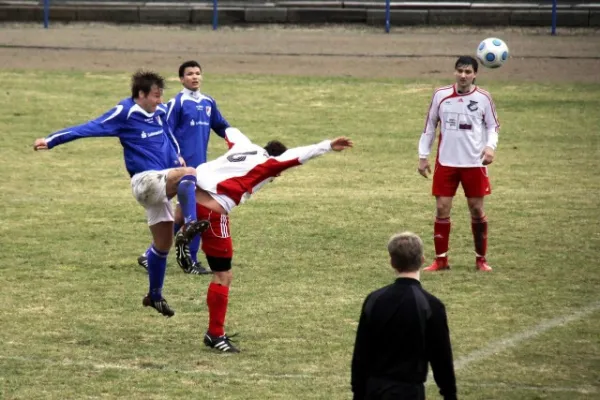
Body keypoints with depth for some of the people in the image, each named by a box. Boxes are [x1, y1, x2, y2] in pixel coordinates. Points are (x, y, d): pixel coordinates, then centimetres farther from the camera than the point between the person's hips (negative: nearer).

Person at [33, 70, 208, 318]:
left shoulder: (158, 113, 9)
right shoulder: (125, 113, -12)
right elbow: (90, 128, -15)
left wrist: (177, 155, 16)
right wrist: (52, 140, -19)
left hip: (162, 183, 7)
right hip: (145, 180, -7)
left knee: (163, 242, 11)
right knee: (188, 174, -31)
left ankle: (155, 295, 25)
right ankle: (190, 224, -42)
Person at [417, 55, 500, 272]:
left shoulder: (483, 98, -3)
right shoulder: (441, 95, 0)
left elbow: (493, 126, 4)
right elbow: (429, 125, 9)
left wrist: (490, 146, -16)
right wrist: (423, 156, 7)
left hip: (474, 163, -1)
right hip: (445, 163, 1)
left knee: (477, 209, 4)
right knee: (442, 209, -1)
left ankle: (481, 259, 16)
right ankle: (441, 259, 8)